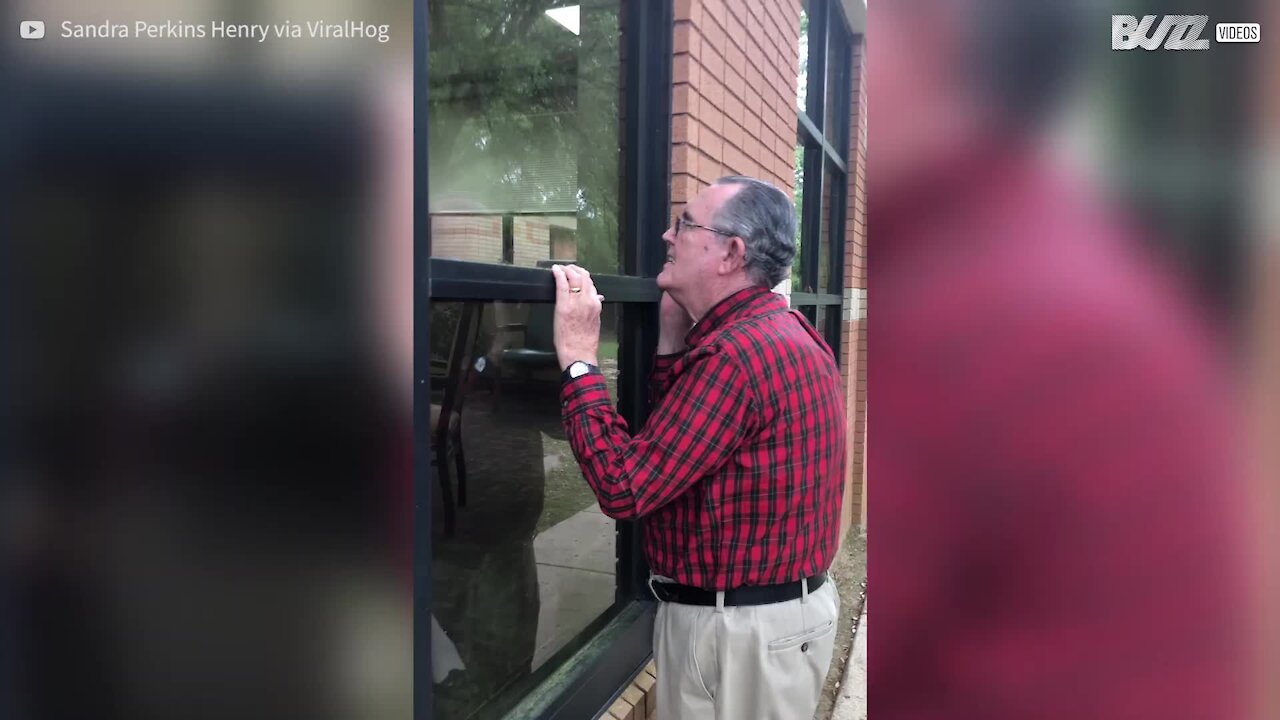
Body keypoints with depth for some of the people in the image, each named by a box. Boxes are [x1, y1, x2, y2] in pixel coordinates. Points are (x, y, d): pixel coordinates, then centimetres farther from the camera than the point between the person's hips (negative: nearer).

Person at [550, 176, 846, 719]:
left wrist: (578, 360, -20)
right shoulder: (787, 332, 7)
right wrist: (674, 339, 2)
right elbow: (675, 440, 10)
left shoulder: (737, 351, -26)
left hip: (738, 631, -10)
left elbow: (623, 487, -26)